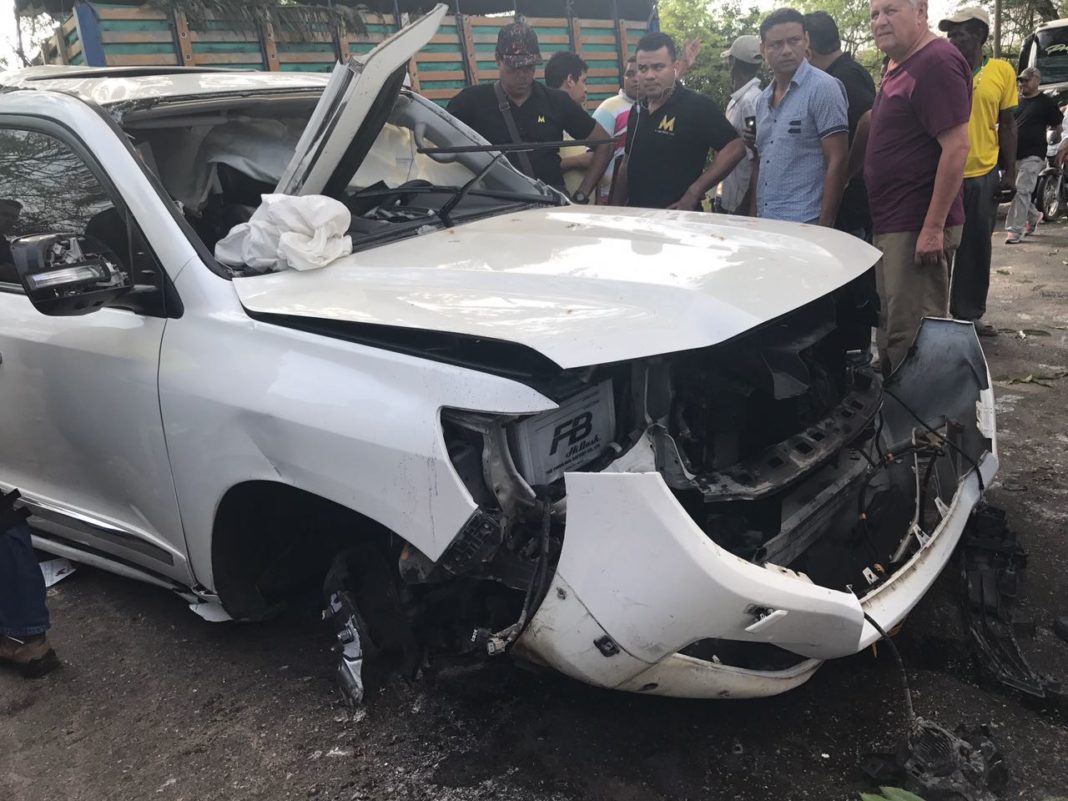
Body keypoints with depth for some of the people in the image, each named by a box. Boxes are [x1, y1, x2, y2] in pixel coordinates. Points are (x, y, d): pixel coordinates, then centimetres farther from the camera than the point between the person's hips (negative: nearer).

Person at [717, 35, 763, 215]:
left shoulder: (752, 100, -17)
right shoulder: (736, 100, 12)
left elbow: (756, 159, -20)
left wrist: (751, 209, -20)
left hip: (743, 202, -9)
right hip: (729, 201, 9)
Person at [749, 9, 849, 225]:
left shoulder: (823, 88, -7)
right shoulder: (763, 99, 13)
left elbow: (837, 161, -11)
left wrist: (824, 227, -16)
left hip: (805, 224, -6)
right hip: (764, 224, 6)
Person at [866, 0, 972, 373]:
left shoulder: (937, 62, -14)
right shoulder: (896, 66, 16)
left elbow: (956, 147, -20)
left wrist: (934, 227, -24)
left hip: (919, 227, -10)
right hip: (890, 225, 10)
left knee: (912, 337, -6)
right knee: (890, 331, 17)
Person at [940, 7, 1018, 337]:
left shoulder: (1002, 71, 2)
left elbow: (1006, 125, 6)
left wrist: (1010, 172, 3)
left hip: (983, 176, 1)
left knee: (977, 248, 10)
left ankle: (969, 313, 22)